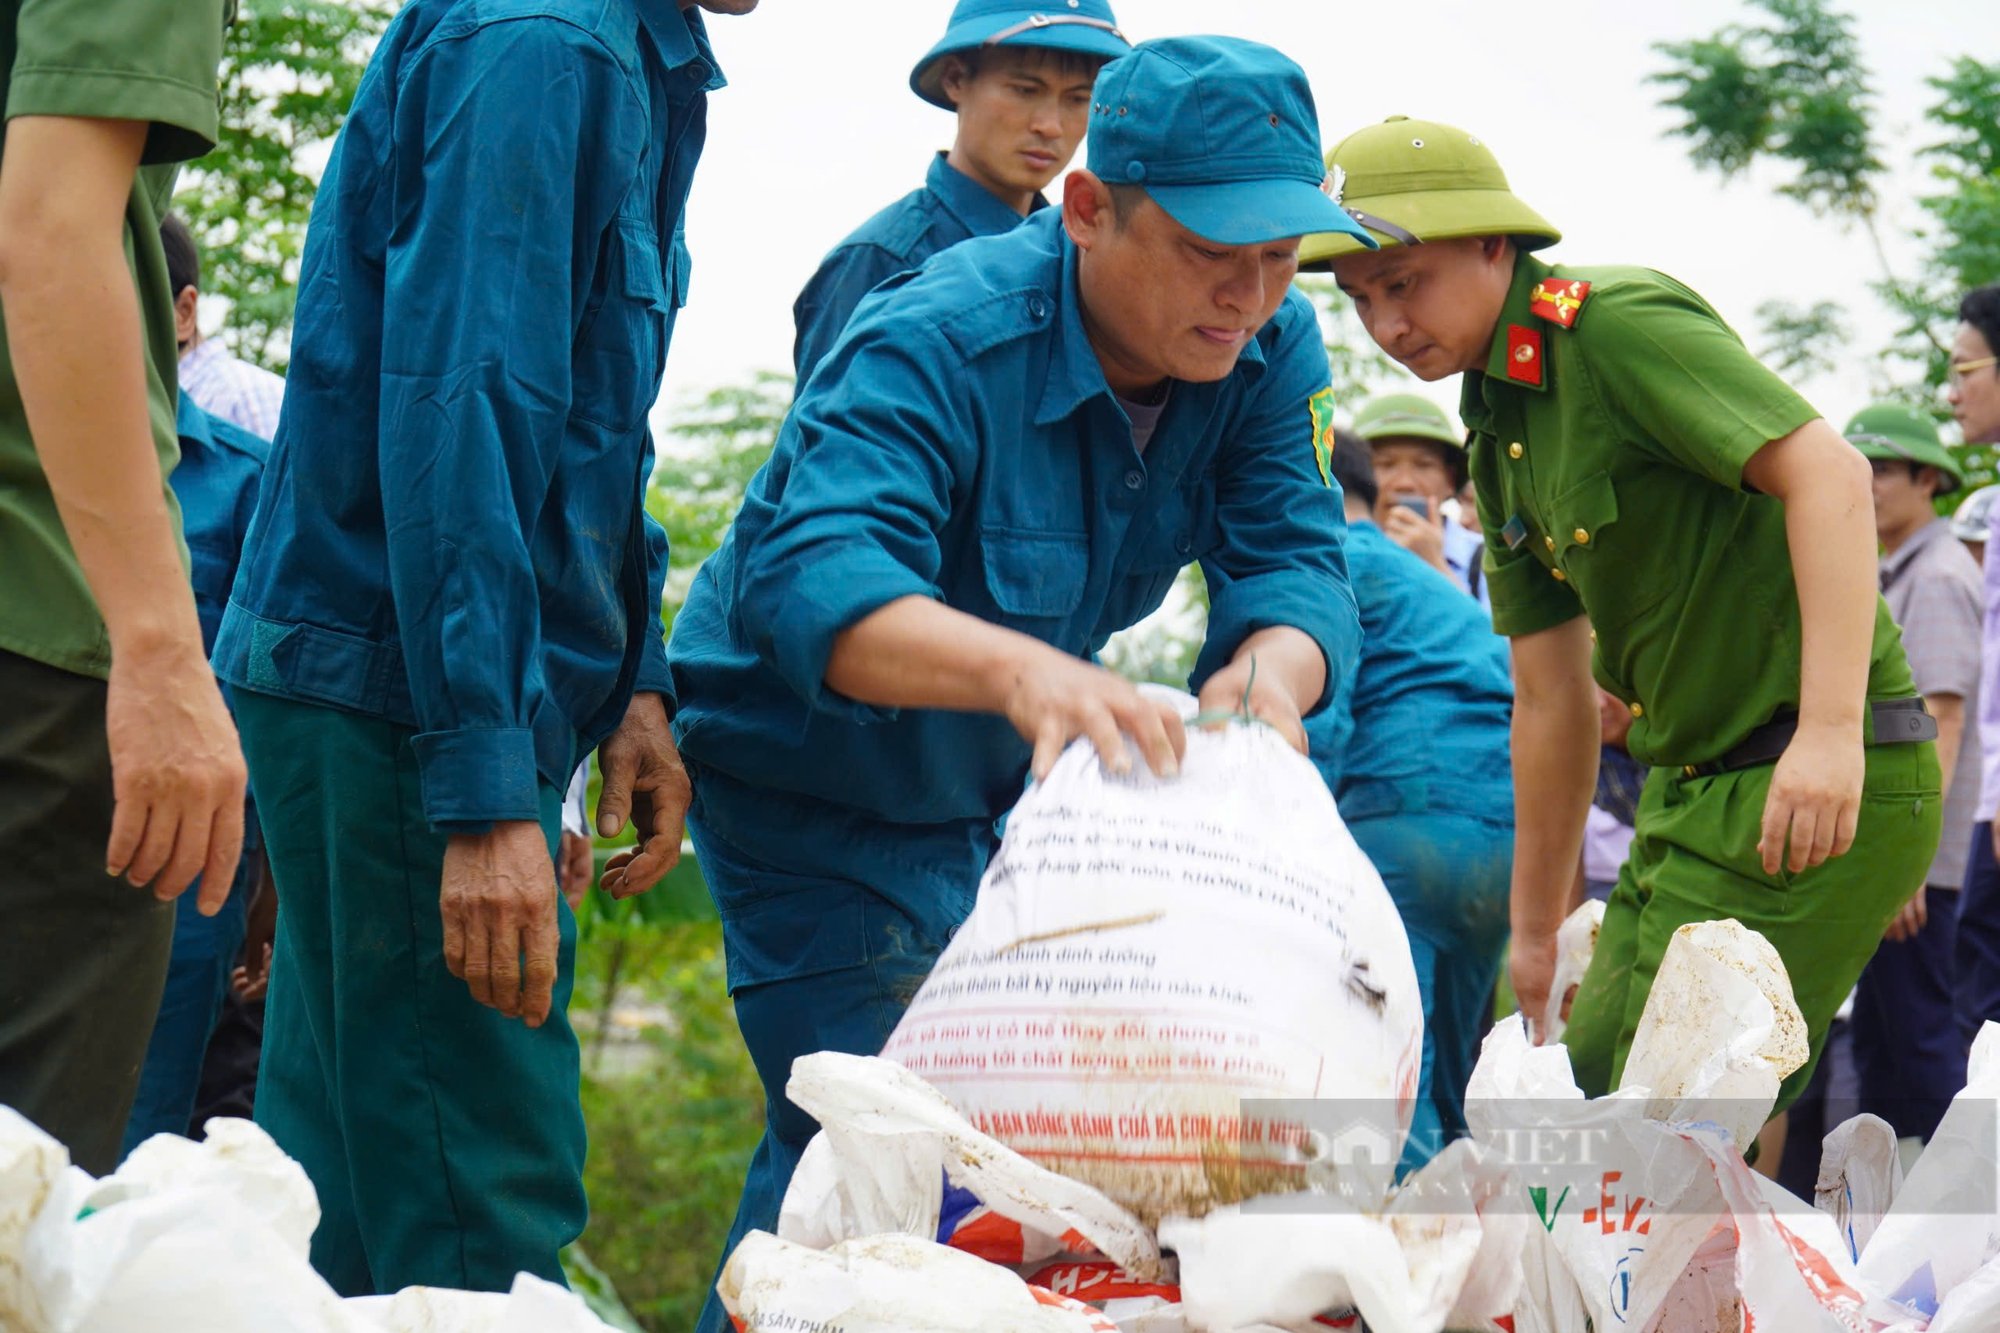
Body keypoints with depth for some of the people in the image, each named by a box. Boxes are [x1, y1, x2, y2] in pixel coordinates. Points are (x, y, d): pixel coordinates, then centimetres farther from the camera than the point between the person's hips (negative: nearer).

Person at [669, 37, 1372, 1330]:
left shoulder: (1268, 348, -12)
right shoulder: (938, 340, -32)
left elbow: (1295, 560, -21)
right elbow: (810, 578, -47)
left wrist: (1270, 674, -47)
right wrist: (1022, 670, -66)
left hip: (1002, 782, 7)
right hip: (811, 775, -6)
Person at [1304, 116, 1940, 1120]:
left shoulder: (1610, 322, -12)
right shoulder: (1499, 431, 16)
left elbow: (1827, 473, -24)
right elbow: (1549, 693, 20)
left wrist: (1832, 732, -32)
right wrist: (1535, 933, 22)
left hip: (1822, 787, -10)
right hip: (1693, 790, 10)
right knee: (1593, 1094, 11)